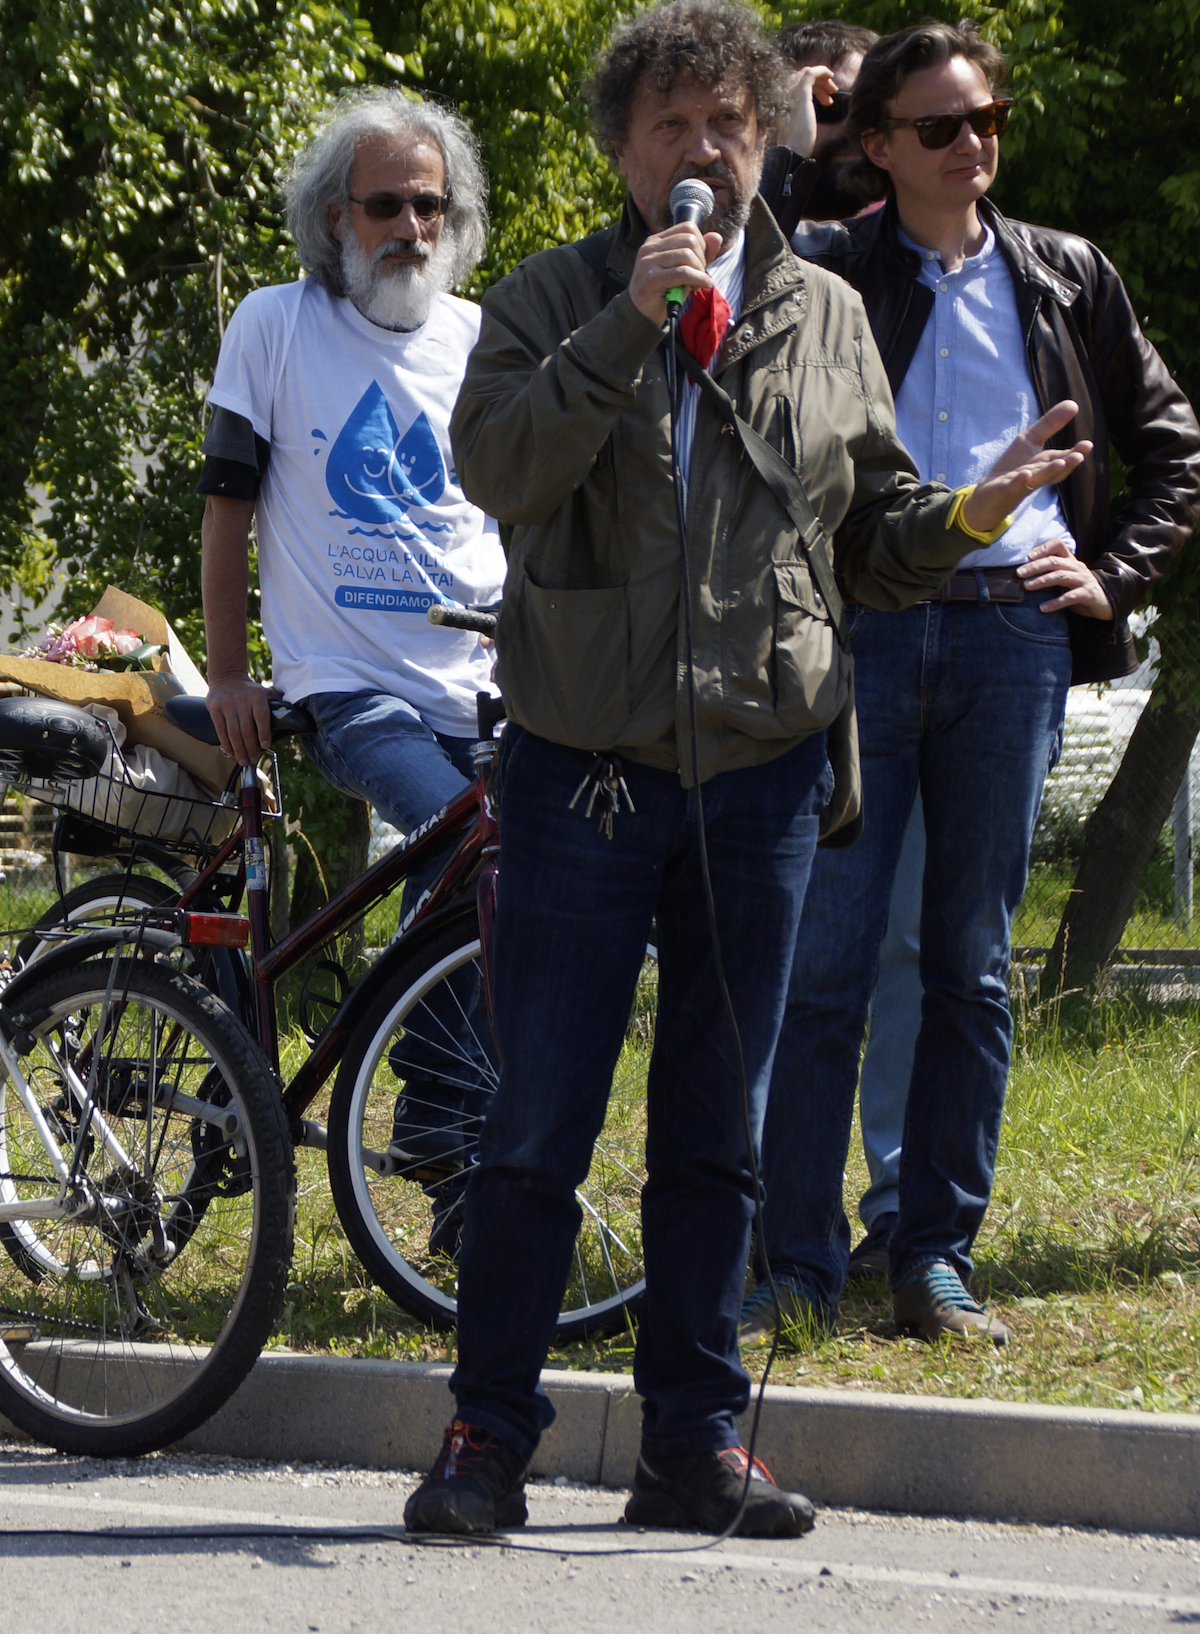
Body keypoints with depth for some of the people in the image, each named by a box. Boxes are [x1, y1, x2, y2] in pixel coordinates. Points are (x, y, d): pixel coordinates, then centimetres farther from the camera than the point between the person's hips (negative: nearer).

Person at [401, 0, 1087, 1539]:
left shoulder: (824, 313, 11)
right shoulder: (550, 299, 3)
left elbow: (870, 536, 12)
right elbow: (497, 464, -15)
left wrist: (962, 518, -8)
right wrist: (627, 322, -22)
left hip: (763, 763, 3)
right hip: (582, 762, -3)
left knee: (717, 1127, 8)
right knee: (539, 1123, -1)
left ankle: (694, 1441, 15)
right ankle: (488, 1437, 7)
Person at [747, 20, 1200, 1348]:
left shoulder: (1065, 279, 14)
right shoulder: (821, 271, 7)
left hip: (1013, 634, 2)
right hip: (857, 635, -2)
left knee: (971, 969, 6)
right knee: (821, 962, -6)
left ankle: (936, 1261, 12)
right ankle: (798, 1266, -1)